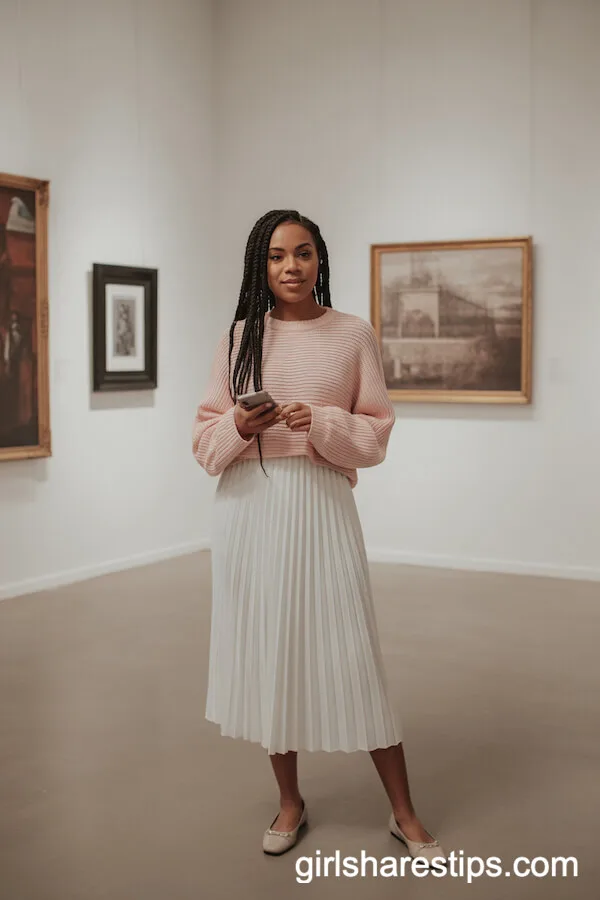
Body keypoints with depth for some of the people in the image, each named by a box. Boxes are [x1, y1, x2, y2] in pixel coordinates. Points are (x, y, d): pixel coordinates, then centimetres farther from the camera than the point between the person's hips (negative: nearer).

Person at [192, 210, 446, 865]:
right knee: (264, 647, 8)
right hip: (247, 506, 2)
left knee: (350, 651, -2)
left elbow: (376, 434, 1)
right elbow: (204, 437, 7)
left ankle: (404, 813, 14)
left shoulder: (353, 334, 2)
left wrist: (321, 423, -16)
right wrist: (238, 426, -14)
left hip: (319, 503, -2)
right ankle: (290, 800, 27)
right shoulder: (239, 336, 7)